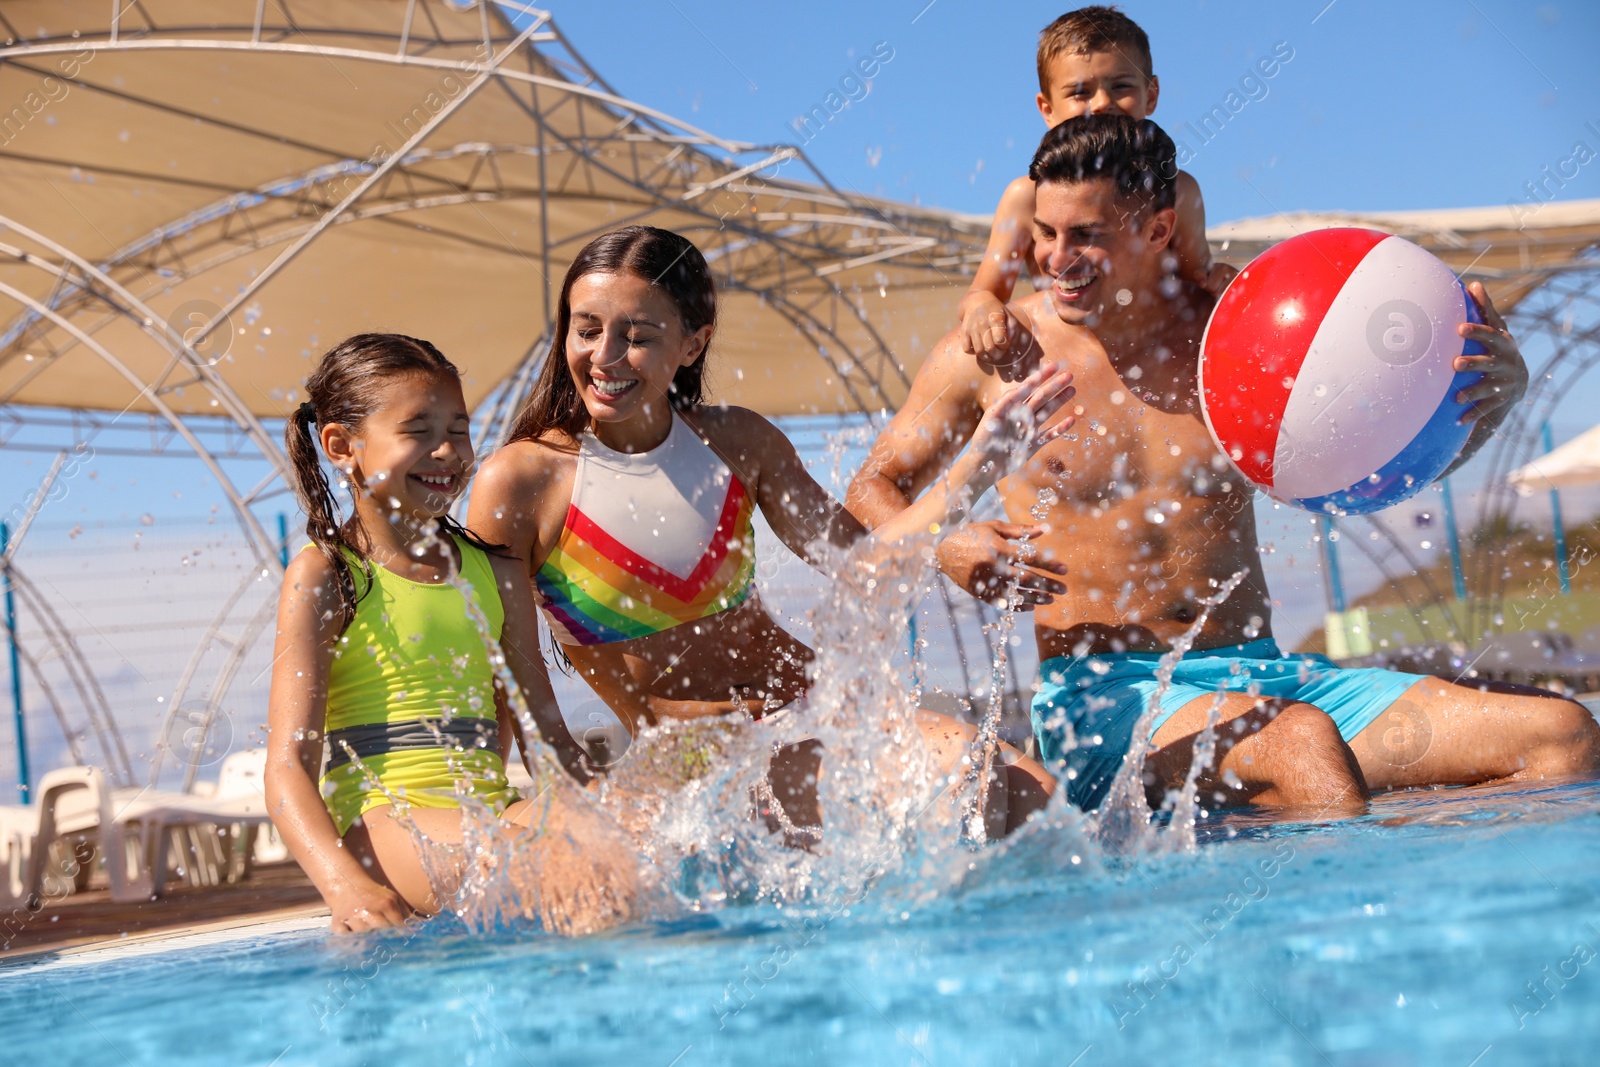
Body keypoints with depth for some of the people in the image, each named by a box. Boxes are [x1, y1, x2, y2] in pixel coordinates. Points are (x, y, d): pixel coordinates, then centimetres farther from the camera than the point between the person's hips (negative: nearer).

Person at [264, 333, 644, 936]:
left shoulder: (495, 573, 18)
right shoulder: (322, 576, 2)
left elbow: (549, 738, 23)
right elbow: (289, 766, -7)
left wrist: (613, 827, 4)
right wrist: (345, 884, -25)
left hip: (488, 815, 4)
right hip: (383, 824, -4)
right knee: (548, 831, -35)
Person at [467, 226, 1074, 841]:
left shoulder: (737, 442, 5)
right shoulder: (519, 482, -9)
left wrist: (986, 452, 1)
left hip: (811, 704, 6)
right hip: (691, 762, -6)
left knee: (1032, 793, -15)